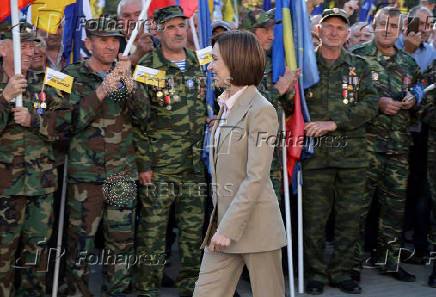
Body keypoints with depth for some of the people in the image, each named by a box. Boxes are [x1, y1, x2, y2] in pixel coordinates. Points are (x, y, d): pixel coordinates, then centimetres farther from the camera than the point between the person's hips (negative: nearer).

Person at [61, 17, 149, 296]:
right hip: (85, 171, -3)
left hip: (123, 170, 3)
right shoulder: (73, 76, 3)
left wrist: (129, 83, -12)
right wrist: (101, 91, -18)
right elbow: (72, 121, -9)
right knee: (81, 236, 1)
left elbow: (142, 116, 1)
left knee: (122, 237, 6)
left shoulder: (125, 74, 12)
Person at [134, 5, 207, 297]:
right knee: (153, 227, -1)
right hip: (159, 164, -5)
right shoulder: (147, 67, -5)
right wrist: (143, 163, -11)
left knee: (193, 226, 9)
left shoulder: (199, 64, 11)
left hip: (195, 163, 5)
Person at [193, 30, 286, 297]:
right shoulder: (227, 107, 14)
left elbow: (256, 178, -18)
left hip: (255, 224, -8)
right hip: (224, 222, 8)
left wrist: (228, 229, -19)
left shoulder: (261, 110, -12)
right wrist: (220, 224, 12)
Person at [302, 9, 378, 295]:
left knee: (349, 216, 6)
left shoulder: (359, 66, 9)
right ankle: (316, 273, 14)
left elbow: (370, 105, -3)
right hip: (315, 153, -1)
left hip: (352, 154, 1)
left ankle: (342, 271, 18)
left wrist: (334, 123, -13)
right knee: (314, 217, 1)